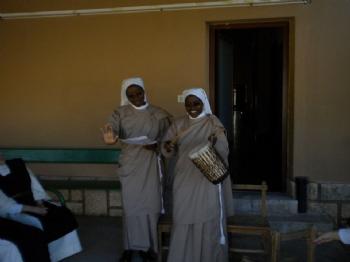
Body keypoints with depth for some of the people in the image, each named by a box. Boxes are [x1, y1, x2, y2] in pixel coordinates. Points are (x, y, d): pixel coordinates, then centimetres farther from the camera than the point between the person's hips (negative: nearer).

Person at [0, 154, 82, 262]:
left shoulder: (17, 164, 4)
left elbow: (34, 184, 4)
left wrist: (39, 203, -12)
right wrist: (32, 209, -24)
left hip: (32, 201, 6)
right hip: (14, 209, -5)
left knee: (62, 213, -10)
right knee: (43, 222, -28)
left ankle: (61, 253, 1)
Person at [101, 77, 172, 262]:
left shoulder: (159, 114, 2)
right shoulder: (121, 112, -2)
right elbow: (112, 127, -21)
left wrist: (157, 145, -11)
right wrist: (110, 137, -43)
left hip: (151, 165, 1)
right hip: (130, 165, 0)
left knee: (150, 205, 5)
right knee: (131, 206, 5)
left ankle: (148, 246, 22)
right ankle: (131, 247, 20)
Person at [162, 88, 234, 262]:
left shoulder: (213, 123, -4)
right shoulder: (178, 124, 5)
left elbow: (224, 151, -14)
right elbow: (168, 151, 3)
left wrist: (216, 141, -36)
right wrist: (168, 147, -21)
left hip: (208, 179, -3)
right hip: (185, 179, 3)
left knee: (208, 219, 3)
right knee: (184, 218, 7)